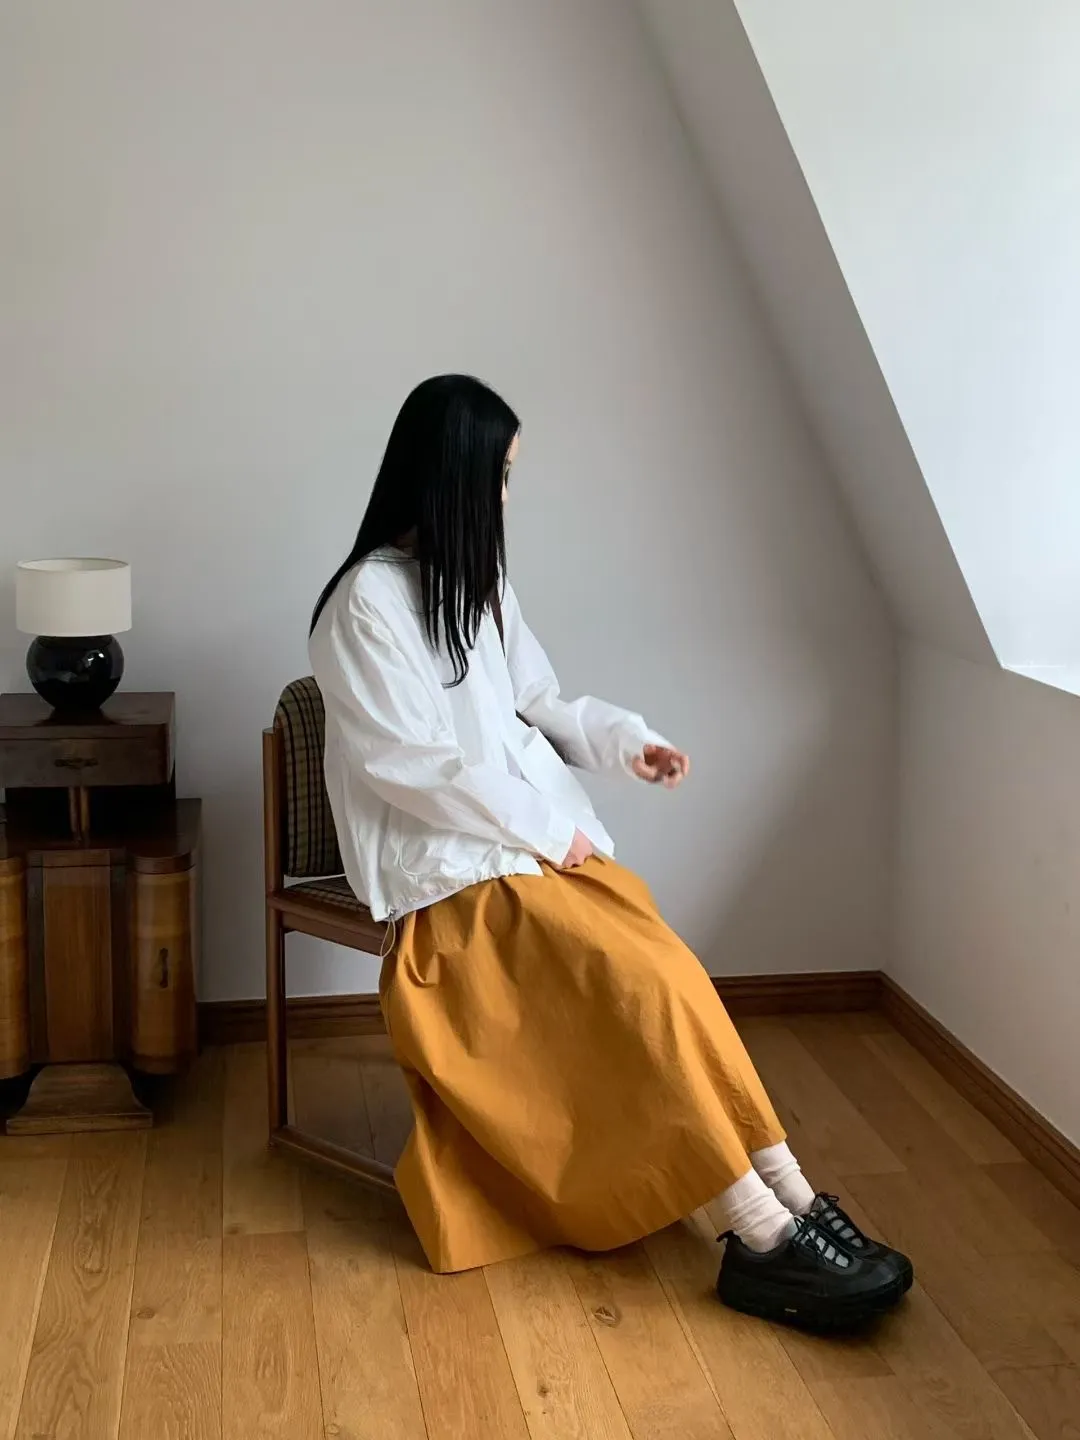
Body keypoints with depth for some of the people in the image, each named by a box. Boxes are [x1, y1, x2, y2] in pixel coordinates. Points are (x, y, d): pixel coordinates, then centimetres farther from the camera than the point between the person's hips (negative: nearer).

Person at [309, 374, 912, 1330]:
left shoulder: (478, 580, 14)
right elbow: (408, 766, -15)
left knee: (662, 968, -18)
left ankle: (783, 1200, -19)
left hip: (538, 837, 7)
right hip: (446, 858, -7)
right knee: (642, 984, -24)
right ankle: (769, 1225, -20)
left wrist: (625, 739, 3)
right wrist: (542, 830, -12)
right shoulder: (368, 602, -11)